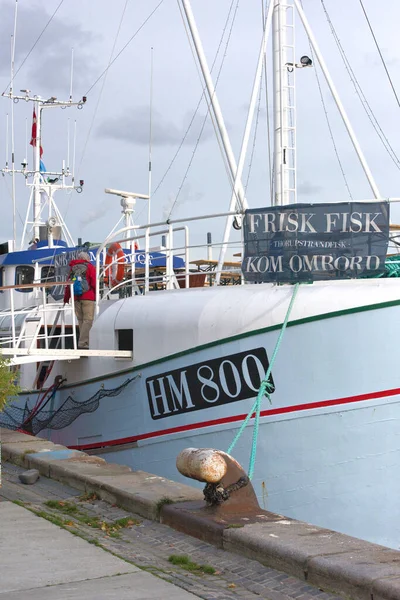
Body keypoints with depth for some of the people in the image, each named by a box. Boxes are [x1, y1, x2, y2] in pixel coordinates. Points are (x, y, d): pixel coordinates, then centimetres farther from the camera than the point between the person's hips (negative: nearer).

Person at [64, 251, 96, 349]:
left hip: (76, 298, 5)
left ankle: (84, 343, 10)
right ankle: (82, 344, -17)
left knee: (80, 320, 10)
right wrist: (95, 296, 8)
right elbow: (94, 283, -3)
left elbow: (68, 283, 15)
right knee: (88, 320, -7)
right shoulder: (90, 267, 1)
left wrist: (66, 298, 22)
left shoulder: (73, 267, 14)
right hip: (88, 297, -5)